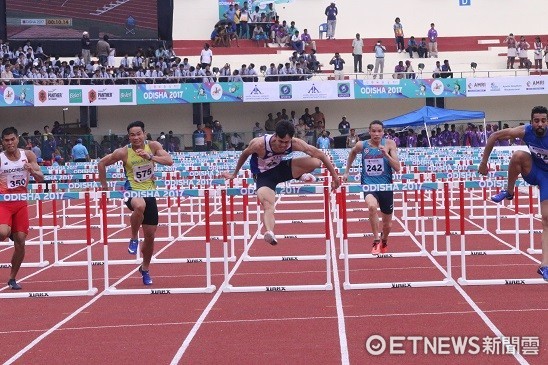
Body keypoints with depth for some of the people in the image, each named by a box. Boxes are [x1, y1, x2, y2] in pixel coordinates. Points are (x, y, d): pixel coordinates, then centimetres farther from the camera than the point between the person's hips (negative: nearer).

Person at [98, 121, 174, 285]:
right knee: (140, 206, -41)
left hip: (150, 193, 3)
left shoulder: (153, 146, -6)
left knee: (150, 235, 8)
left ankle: (145, 269, 31)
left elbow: (169, 161, -18)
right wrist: (105, 187, 2)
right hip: (132, 191, -3)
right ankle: (134, 239, -16)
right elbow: (101, 164, 1)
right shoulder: (123, 152, -11)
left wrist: (150, 156, -30)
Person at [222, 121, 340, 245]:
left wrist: (335, 176, -14)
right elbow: (244, 155, -9)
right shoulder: (259, 144, -32)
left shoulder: (295, 144, -25)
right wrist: (234, 174, 5)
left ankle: (300, 176, 16)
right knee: (268, 207, -33)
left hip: (280, 168, 4)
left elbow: (320, 155, -17)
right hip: (263, 175, -4)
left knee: (316, 162, -16)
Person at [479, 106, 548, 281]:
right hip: (532, 171, 2)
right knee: (518, 155, -30)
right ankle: (509, 192, -9)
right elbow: (495, 136, -10)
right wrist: (484, 162, -9)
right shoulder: (525, 131, -20)